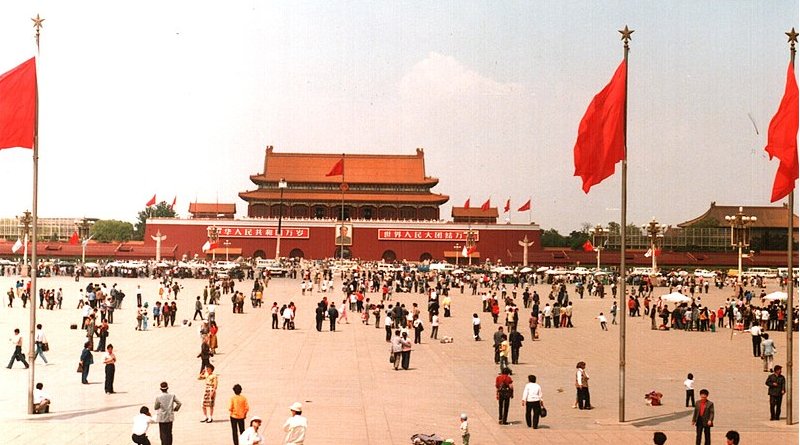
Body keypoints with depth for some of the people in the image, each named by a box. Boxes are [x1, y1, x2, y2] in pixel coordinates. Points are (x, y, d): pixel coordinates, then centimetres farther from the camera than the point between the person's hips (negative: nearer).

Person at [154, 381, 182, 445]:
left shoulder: (158, 397, -13)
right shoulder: (172, 396, -7)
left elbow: (156, 408, -6)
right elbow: (179, 403, -9)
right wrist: (175, 409, 7)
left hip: (162, 418, -3)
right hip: (170, 418, 3)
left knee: (163, 433, 4)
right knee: (169, 433, 15)